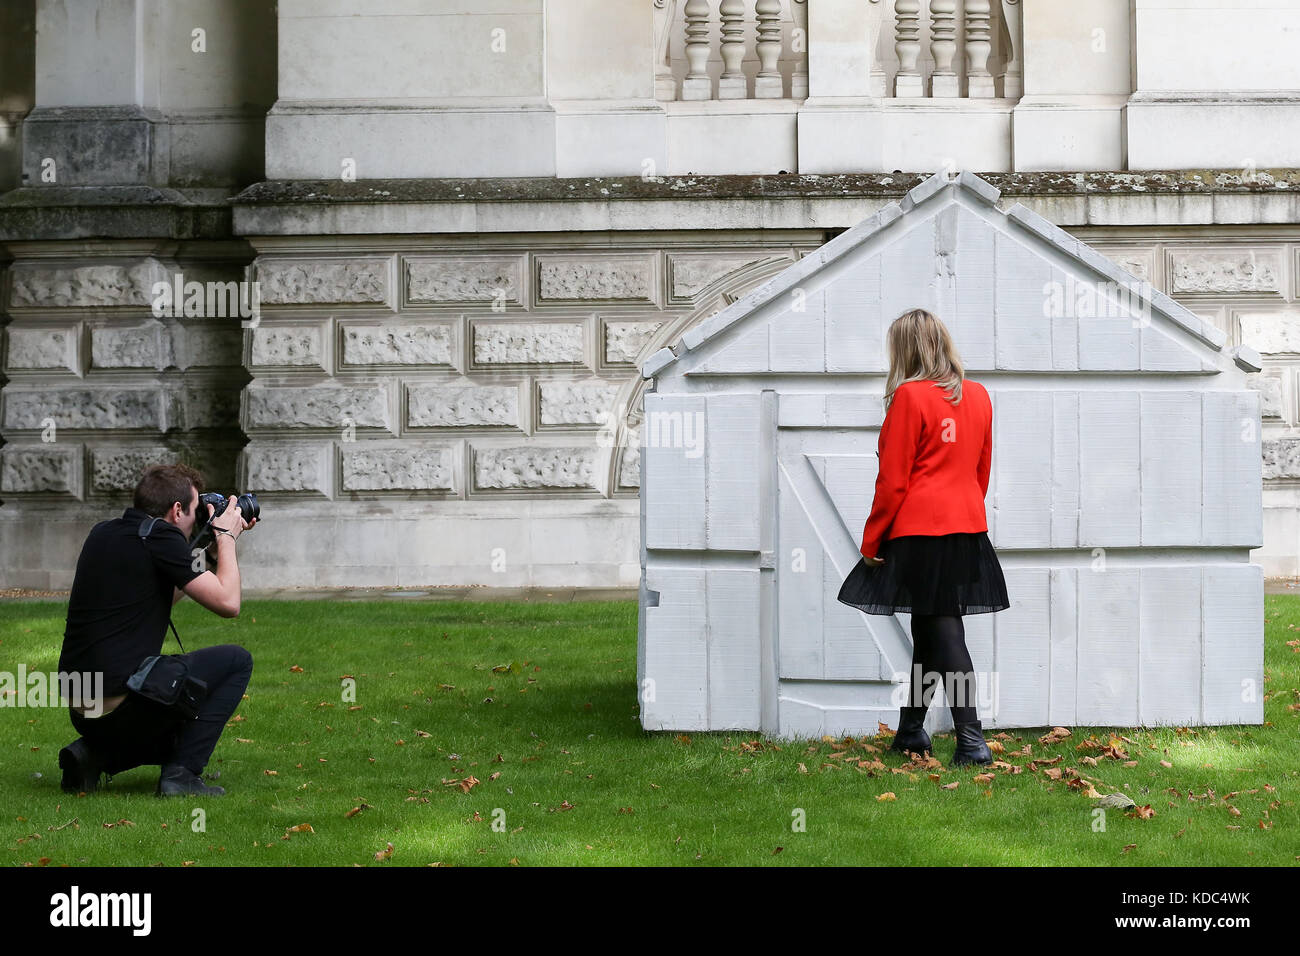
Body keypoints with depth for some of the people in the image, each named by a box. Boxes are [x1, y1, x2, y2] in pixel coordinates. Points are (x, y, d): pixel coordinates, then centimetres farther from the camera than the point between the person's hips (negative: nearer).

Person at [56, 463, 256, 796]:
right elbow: (228, 602, -10)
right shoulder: (160, 537, -10)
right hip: (123, 703, -9)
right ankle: (181, 774, -1)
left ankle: (93, 755, 11)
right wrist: (226, 538, 5)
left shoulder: (103, 534, 15)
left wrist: (207, 549, 28)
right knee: (236, 660, 7)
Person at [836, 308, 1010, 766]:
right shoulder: (978, 395, 9)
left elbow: (893, 480, -11)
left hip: (920, 529, -7)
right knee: (928, 630, 16)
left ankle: (971, 740, -10)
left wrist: (870, 541, -3)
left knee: (943, 632, -5)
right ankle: (910, 730, 25)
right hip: (968, 524, 7)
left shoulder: (909, 396, -11)